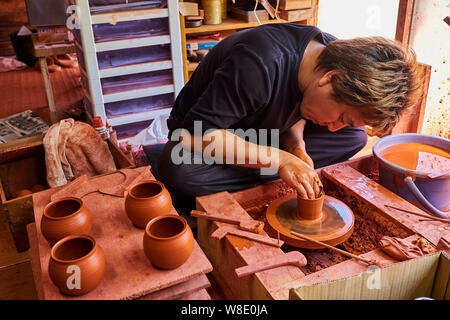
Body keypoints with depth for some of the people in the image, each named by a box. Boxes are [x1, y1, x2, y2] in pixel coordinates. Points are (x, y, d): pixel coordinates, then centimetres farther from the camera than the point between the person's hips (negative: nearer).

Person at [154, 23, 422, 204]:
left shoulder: (335, 53, -14)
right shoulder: (260, 64, -37)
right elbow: (201, 132, -34)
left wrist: (296, 144, -19)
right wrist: (279, 159, -36)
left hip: (263, 131, 6)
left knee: (355, 137, -9)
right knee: (179, 172, -40)